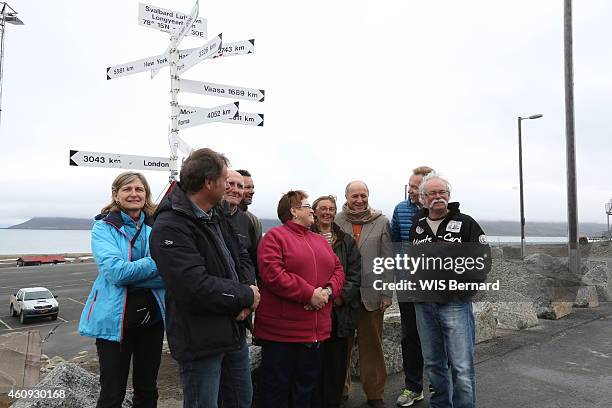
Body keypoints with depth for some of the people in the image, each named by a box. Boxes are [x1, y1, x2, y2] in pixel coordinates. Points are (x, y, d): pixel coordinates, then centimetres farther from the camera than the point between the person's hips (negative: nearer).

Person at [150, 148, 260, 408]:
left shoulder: (216, 215, 9)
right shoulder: (170, 227, -22)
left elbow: (241, 257, 12)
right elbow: (196, 287, -30)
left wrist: (248, 290, -9)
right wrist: (245, 296, -16)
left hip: (235, 330, 9)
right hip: (200, 343, -9)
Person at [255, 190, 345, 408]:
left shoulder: (320, 240, 17)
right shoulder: (274, 236, -6)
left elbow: (338, 269, 14)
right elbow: (272, 274, -19)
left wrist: (329, 290, -8)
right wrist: (309, 294, -20)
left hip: (315, 330, 7)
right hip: (281, 331, -7)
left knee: (306, 387, 18)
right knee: (278, 387, 4)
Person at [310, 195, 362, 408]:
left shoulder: (346, 240, 12)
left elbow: (355, 273, 6)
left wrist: (342, 295, -7)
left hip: (341, 309, 3)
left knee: (337, 360, 8)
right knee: (316, 360, 1)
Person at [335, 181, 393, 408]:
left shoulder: (381, 222, 4)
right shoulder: (336, 222, 1)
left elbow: (388, 260, 3)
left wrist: (387, 293, -1)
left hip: (372, 295, 0)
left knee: (372, 347, 8)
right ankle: (340, 389, 27)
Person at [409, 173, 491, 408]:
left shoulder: (465, 223, 0)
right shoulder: (417, 227, 12)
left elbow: (484, 257, -4)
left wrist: (467, 282, -13)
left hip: (455, 303, -4)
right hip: (424, 305, 4)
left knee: (462, 368, -3)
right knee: (433, 365, 15)